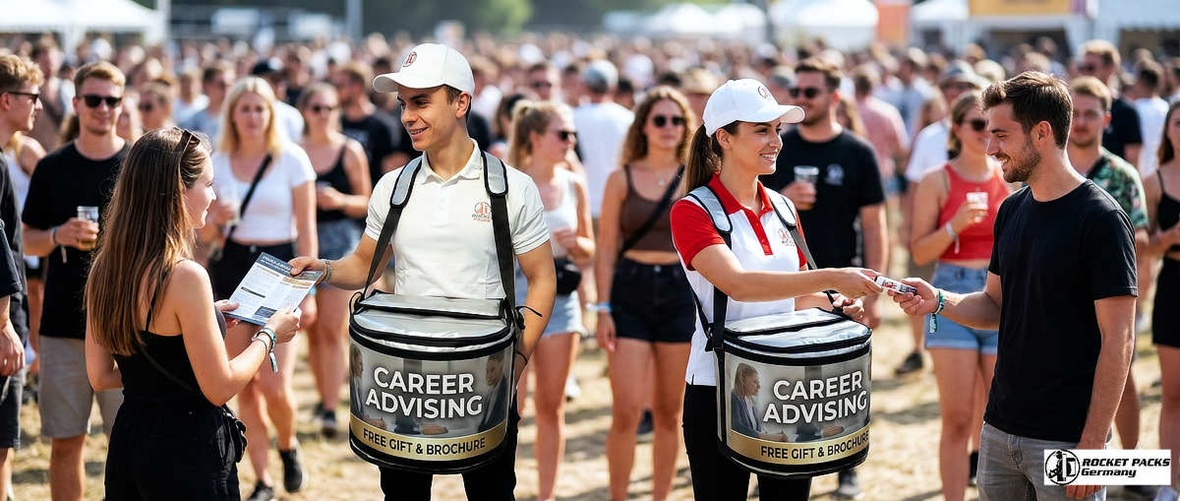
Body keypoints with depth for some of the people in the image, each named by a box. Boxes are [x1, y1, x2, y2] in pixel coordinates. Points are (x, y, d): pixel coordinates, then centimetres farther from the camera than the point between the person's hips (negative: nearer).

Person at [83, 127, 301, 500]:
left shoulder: (105, 268, 2)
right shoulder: (184, 277, -20)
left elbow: (100, 377, 10)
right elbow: (220, 388, -16)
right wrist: (268, 335, 0)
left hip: (127, 440, 7)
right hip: (187, 451, -7)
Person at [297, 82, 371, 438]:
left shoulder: (350, 151, 0)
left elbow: (365, 203, 3)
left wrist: (340, 199, -15)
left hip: (340, 240, -2)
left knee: (332, 328, -9)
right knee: (312, 329, 9)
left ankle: (331, 410, -10)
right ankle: (324, 397, 25)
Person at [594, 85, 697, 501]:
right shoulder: (622, 179, 1)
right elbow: (606, 248, 2)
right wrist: (603, 308, -5)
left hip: (681, 294, 1)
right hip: (630, 293, -1)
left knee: (669, 413, 7)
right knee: (626, 412, -7)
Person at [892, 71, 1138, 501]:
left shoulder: (1100, 219, -14)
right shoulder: (1013, 210, 8)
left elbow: (1117, 341, -15)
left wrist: (1093, 443, -18)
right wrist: (938, 301, -3)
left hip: (1065, 439, -7)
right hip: (1000, 429, 7)